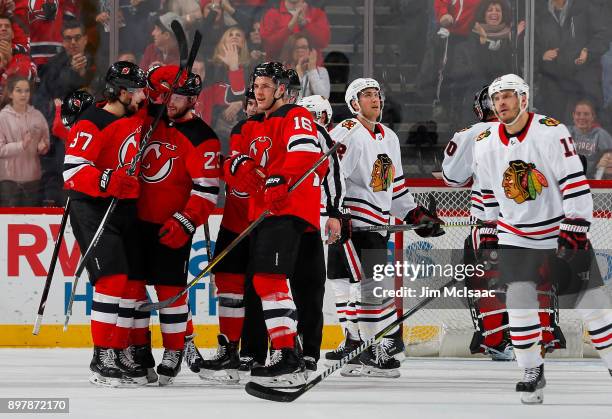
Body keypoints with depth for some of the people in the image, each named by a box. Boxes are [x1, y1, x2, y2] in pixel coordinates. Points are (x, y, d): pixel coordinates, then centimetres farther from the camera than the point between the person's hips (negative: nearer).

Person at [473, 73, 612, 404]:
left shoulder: (552, 133, -16)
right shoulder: (485, 146, 0)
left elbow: (575, 185, -16)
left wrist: (574, 234, -20)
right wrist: (488, 239, 13)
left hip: (563, 231, -3)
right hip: (515, 237, 3)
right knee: (519, 301, -12)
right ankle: (532, 373, 1)